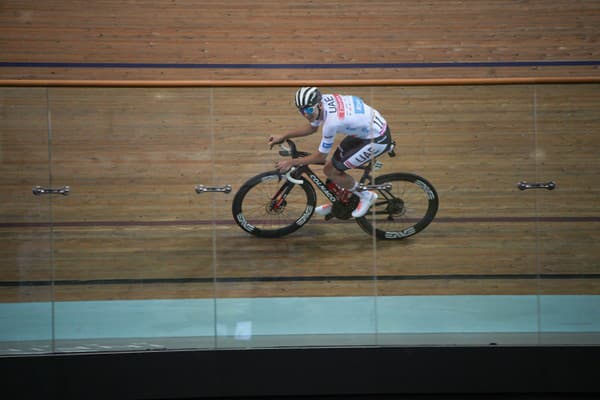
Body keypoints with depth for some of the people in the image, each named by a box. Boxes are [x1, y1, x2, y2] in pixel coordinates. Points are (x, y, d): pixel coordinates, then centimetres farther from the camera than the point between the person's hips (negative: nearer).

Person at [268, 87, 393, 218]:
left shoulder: (332, 121, -32)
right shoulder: (323, 100, -9)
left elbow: (320, 157, -18)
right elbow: (312, 127, 12)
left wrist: (291, 162, -10)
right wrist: (283, 137, 9)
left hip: (378, 139, -9)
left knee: (331, 171, -5)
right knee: (331, 165, 13)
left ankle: (366, 196, 14)